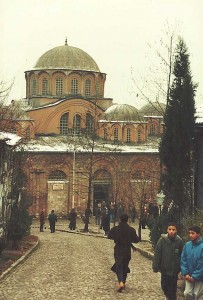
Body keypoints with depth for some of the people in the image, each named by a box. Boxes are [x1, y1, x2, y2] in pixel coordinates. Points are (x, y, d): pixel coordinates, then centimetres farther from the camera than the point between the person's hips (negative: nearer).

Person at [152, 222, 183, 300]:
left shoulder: (179, 241, -11)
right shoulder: (162, 240, -12)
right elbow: (157, 254, -10)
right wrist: (155, 267, -10)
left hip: (174, 270, -1)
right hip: (164, 268, 1)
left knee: (173, 288, 5)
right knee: (164, 285, 16)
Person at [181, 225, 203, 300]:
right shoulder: (187, 245, -3)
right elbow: (183, 260, 1)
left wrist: (195, 276, -16)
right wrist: (185, 273, -8)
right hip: (189, 276, 4)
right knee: (187, 293, 5)